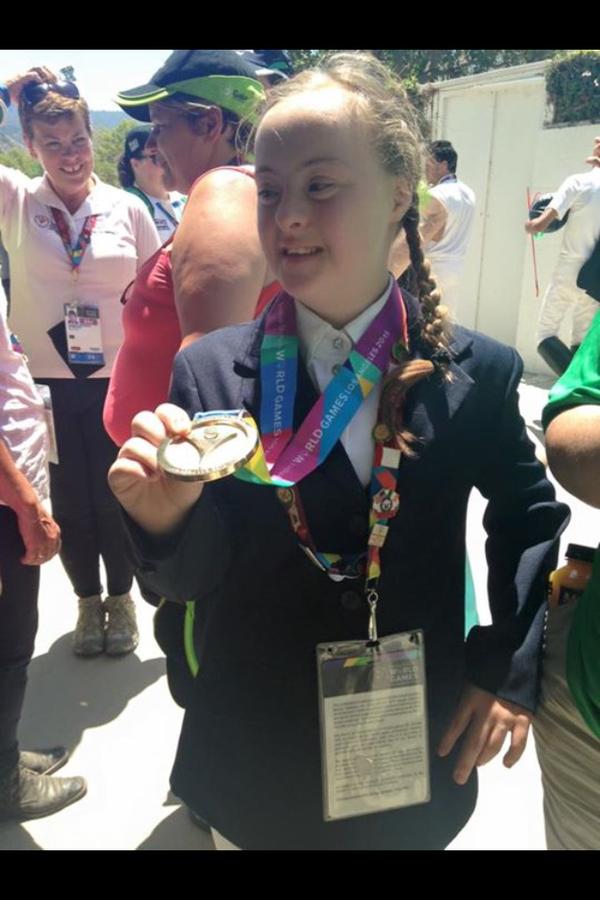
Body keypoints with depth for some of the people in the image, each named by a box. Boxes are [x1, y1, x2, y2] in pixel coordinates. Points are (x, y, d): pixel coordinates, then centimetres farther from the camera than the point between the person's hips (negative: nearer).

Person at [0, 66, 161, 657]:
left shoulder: (128, 208, 0)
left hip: (116, 382, 0)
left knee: (115, 500, 9)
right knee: (67, 503, 12)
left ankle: (121, 598, 32)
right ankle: (88, 602, 34)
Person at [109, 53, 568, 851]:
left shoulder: (477, 373, -12)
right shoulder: (210, 372, -14)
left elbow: (527, 515, 5)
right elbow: (189, 582, -9)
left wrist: (511, 666, -3)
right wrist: (169, 518, -30)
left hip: (419, 764, 1)